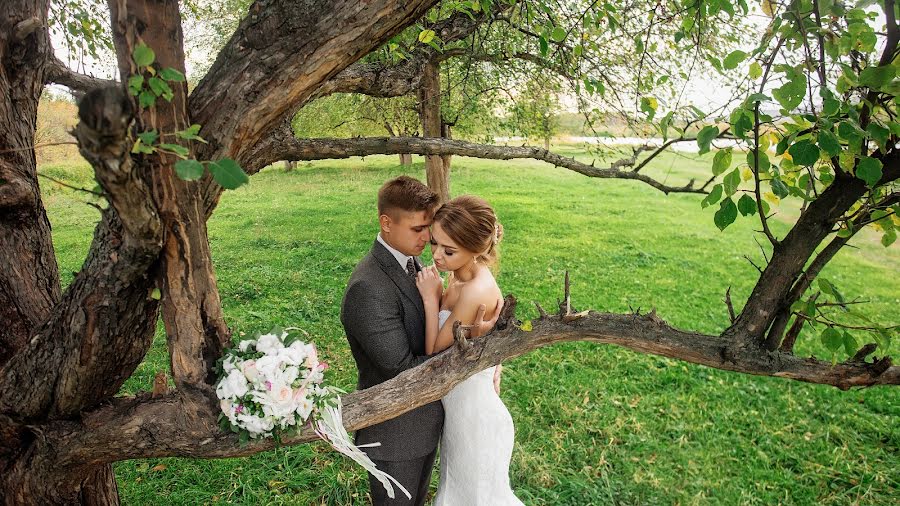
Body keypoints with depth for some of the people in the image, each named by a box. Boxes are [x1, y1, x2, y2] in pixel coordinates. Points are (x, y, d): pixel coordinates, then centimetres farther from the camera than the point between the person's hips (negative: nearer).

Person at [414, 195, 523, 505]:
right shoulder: (460, 276, -5)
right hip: (458, 408, 9)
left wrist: (430, 299, -20)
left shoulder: (476, 292, -32)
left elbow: (434, 352, -21)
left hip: (474, 415, -9)